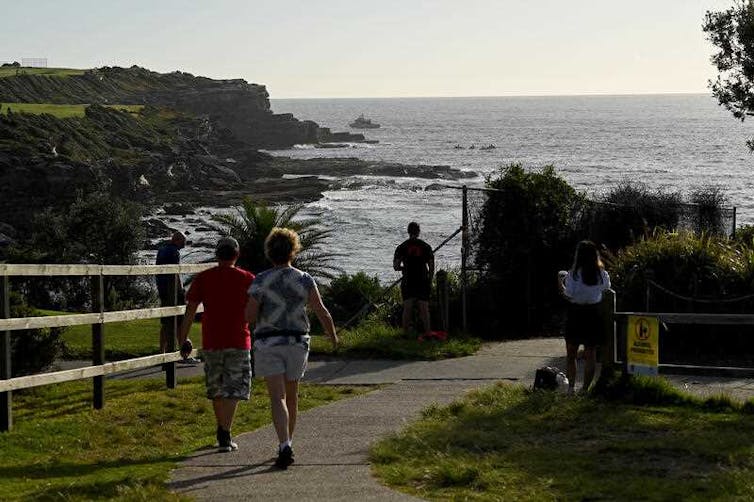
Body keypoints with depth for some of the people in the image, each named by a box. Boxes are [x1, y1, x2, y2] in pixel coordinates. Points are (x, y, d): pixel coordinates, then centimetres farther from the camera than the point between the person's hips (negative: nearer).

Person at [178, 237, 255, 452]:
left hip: (211, 343, 2)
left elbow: (190, 311, 0)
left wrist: (183, 340, 6)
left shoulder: (202, 278, 2)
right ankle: (225, 436, -11)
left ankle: (222, 434, 24)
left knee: (216, 390, 15)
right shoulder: (247, 279, 0)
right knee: (233, 390, 0)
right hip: (238, 343, -2)